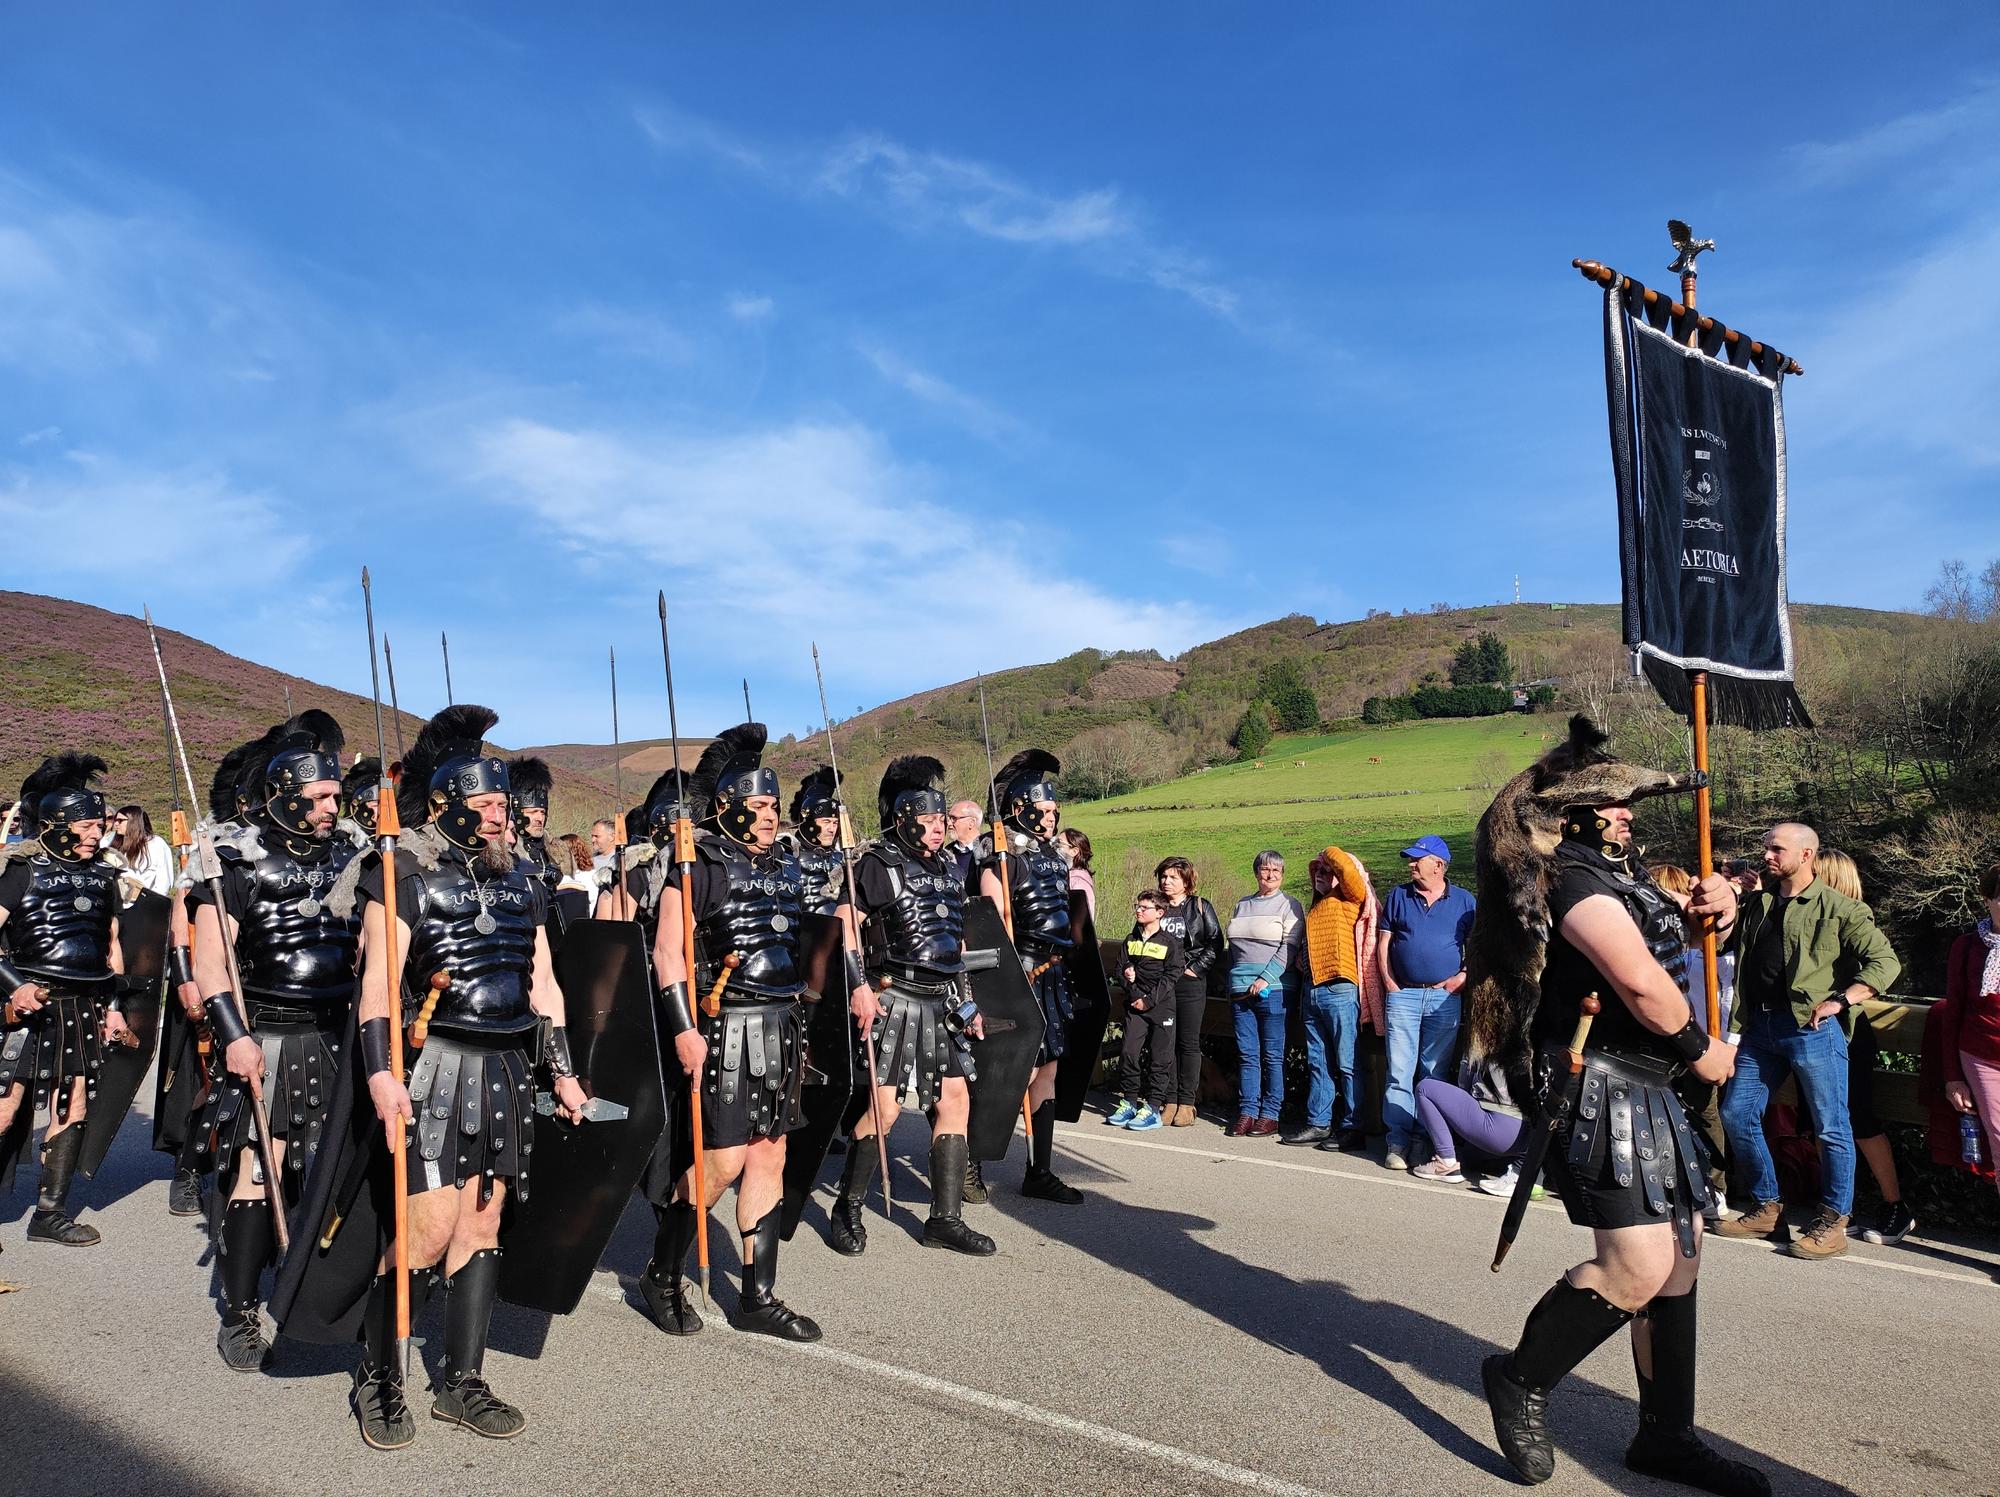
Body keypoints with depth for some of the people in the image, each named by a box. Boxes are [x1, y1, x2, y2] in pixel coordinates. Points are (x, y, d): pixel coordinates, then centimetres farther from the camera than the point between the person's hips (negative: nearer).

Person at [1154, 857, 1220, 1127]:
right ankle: (1170, 1100, 8)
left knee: (1189, 1043, 2)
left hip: (1190, 983, -2)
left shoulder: (1201, 907, 4)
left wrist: (1195, 968, -8)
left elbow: (1215, 945, 0)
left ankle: (1186, 1102, 7)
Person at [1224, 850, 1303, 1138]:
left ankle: (1270, 1114, 6)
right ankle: (1247, 1111, 10)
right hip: (1240, 990, 5)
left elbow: (1289, 948, -8)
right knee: (1246, 1054, 5)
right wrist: (1232, 983, 16)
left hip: (1273, 989, -5)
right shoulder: (1243, 904, 18)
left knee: (1273, 1055, -1)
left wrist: (1265, 980, -15)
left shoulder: (1289, 905, 1)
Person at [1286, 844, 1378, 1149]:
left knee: (1347, 1064, -2)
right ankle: (1318, 1124, 17)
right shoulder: (1316, 907, 19)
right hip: (1312, 991, 8)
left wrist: (1330, 856, 0)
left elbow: (1344, 864, -19)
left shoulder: (1349, 901, -3)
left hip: (1339, 990, -8)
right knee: (1317, 1063, 11)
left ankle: (1351, 1127, 3)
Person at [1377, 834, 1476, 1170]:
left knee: (1435, 1073, 5)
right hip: (1403, 995, 0)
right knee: (1399, 1072, -4)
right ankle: (1398, 1141, 0)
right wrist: (1390, 984, -1)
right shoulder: (1398, 896, 9)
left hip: (1445, 997, 0)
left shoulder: (1465, 900, 8)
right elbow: (1383, 943, 9)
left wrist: (1465, 976, -6)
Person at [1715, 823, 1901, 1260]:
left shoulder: (1838, 909, -2)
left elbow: (1885, 962, -6)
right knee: (1736, 1114, 7)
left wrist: (1840, 1000, -14)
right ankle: (1768, 1209, 21)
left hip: (1812, 1027, -6)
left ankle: (1833, 1223, 15)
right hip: (1760, 1025, 6)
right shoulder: (1757, 905, 14)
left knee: (1831, 1126, 1)